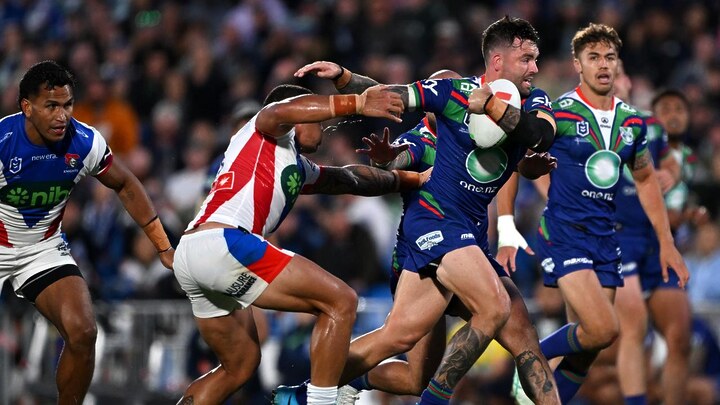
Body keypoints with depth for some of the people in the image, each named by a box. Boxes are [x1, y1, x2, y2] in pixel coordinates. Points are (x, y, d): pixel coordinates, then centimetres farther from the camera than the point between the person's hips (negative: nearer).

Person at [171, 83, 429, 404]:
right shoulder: (271, 130, 10)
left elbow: (349, 178, 47)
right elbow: (280, 111, -15)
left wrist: (410, 180, 57)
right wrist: (357, 103, -23)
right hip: (222, 242, -10)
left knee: (240, 365, 23)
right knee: (340, 302, -7)